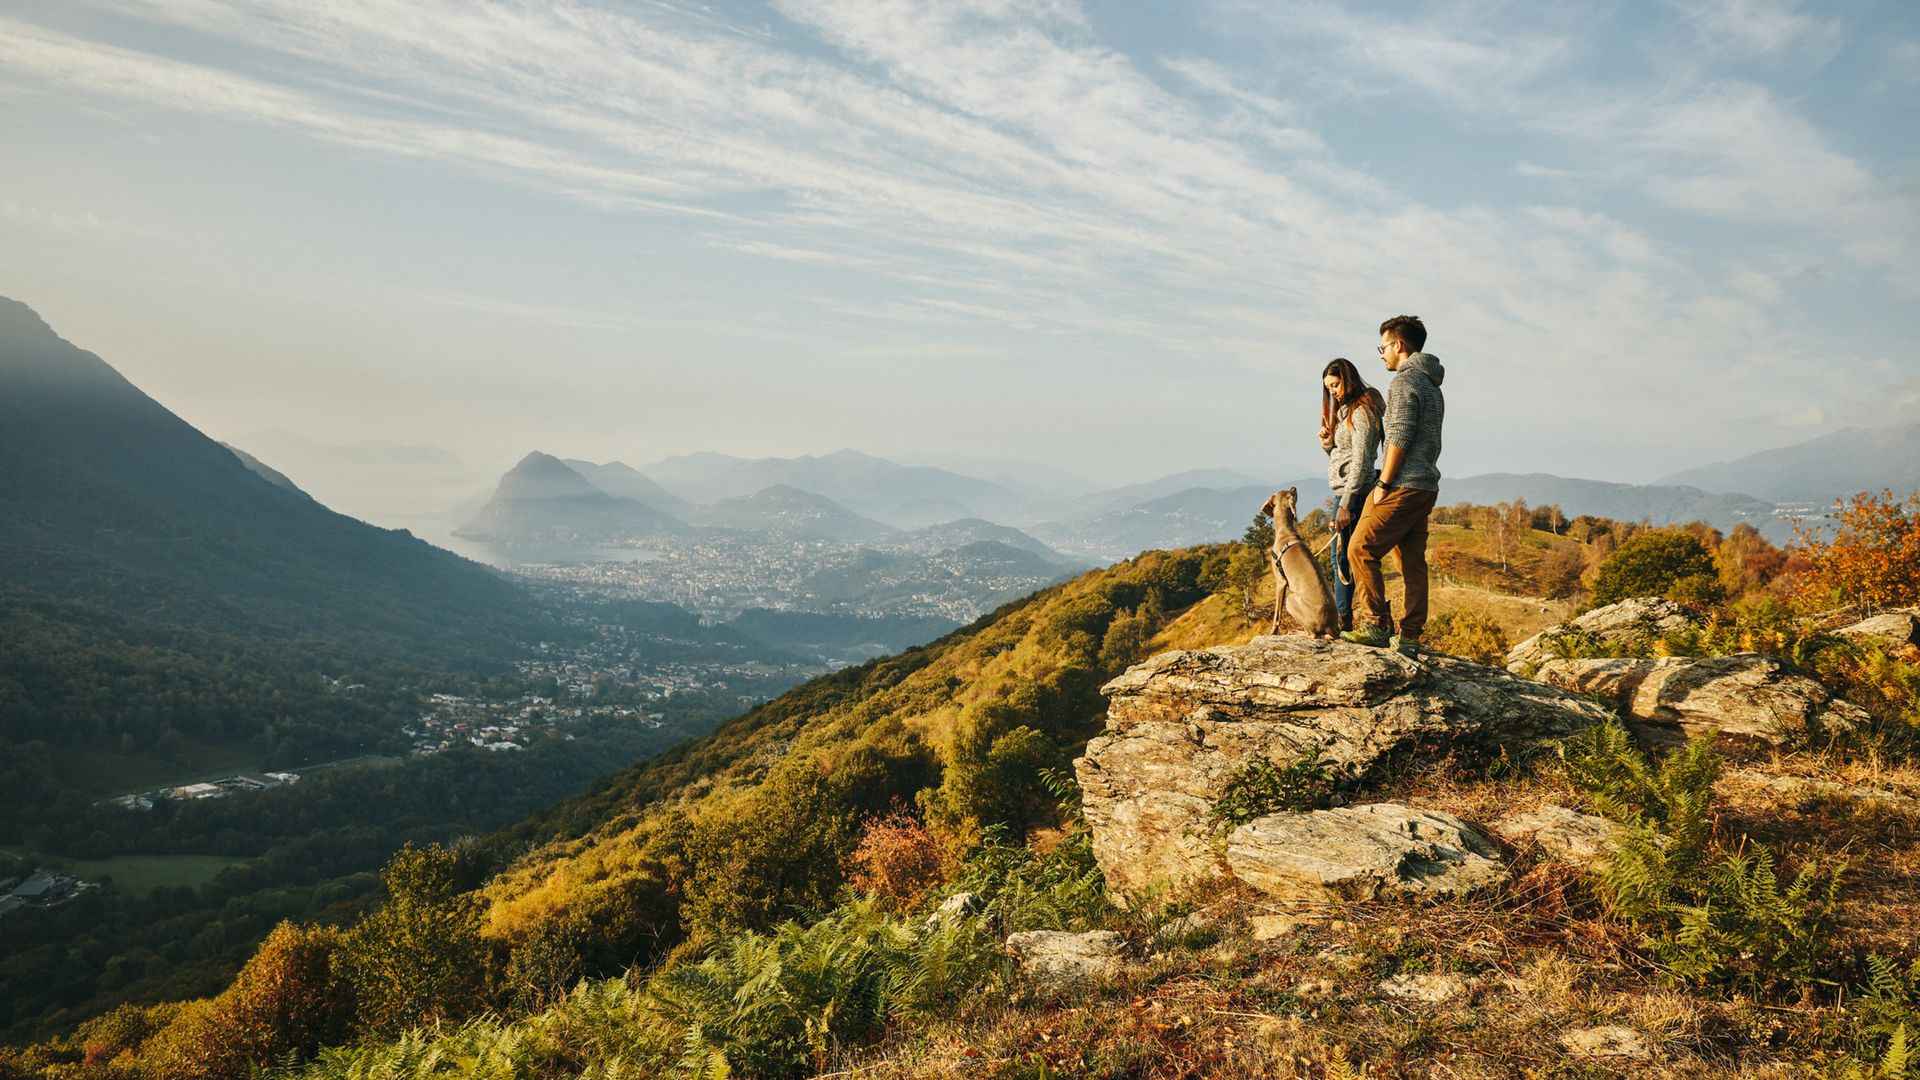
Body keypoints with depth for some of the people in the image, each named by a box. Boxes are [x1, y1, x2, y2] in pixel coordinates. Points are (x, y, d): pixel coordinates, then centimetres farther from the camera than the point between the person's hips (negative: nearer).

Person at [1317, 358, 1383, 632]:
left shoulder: (1361, 411, -12)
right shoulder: (1344, 411, 18)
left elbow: (1360, 461, -18)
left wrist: (1346, 504, -22)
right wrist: (1328, 444, 0)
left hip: (1354, 492, -10)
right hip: (1343, 492, 10)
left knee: (1344, 558, -8)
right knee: (1340, 559, 13)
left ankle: (1344, 621, -4)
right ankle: (1342, 620, 19)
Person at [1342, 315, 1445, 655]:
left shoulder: (1405, 380, -10)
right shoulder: (1432, 385, 21)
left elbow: (1399, 438, -17)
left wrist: (1383, 483, -13)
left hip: (1404, 487, -10)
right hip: (1427, 487, 10)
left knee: (1361, 550, -6)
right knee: (1413, 563, 8)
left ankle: (1377, 625, -7)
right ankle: (1408, 637, 9)